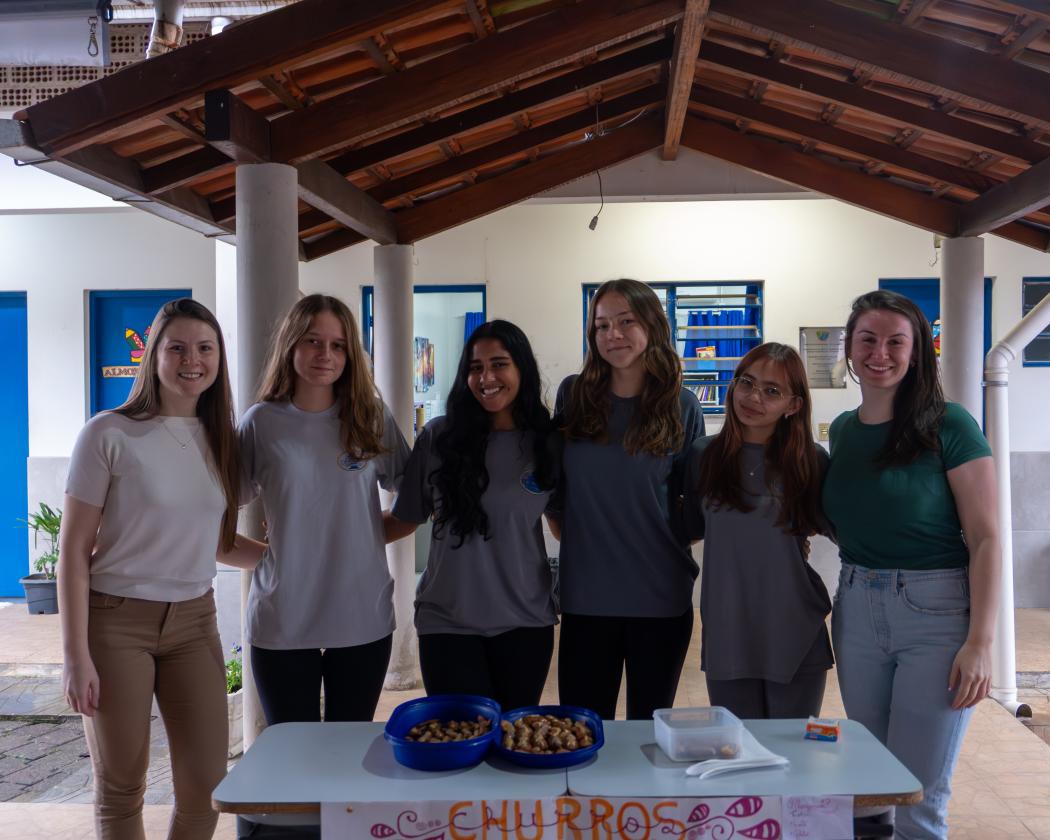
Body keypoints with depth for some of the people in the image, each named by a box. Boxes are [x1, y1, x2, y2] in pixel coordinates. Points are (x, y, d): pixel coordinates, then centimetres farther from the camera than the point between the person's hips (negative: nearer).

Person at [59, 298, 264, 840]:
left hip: (193, 620, 4)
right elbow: (74, 551, -8)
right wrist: (75, 655, -12)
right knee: (122, 788, 7)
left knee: (206, 785, 5)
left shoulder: (220, 439, 5)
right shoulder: (110, 434, -10)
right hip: (116, 619, -4)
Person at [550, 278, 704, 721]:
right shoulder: (573, 394, 0)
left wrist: (675, 535, -3)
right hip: (585, 594, 1)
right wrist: (570, 533, 5)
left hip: (661, 596, 0)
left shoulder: (681, 406, -1)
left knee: (650, 726, 14)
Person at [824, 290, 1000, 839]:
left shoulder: (949, 427, -9)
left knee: (919, 795, 0)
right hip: (856, 609, 5)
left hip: (936, 611, -5)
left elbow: (985, 537, -10)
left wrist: (980, 641, -16)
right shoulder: (842, 430, 8)